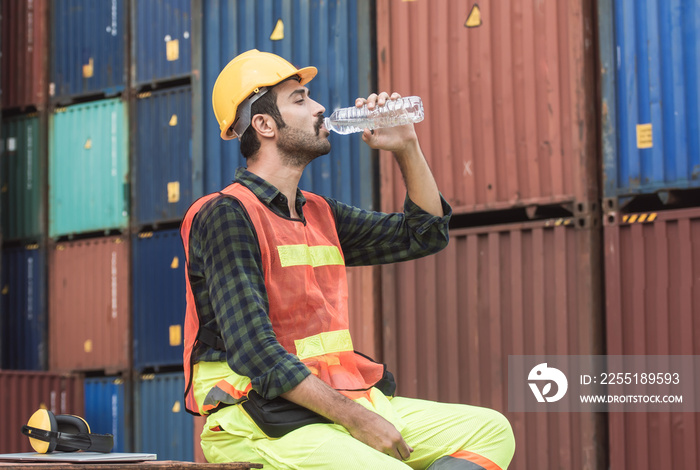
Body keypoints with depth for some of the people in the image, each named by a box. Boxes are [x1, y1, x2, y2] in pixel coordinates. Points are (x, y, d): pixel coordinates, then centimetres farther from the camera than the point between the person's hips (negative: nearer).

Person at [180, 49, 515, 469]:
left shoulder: (320, 214, 18)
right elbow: (253, 349, -18)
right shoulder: (226, 215, -8)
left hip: (348, 401, 9)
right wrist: (354, 418, -20)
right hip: (264, 423, -9)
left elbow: (425, 234, 28)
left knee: (491, 430, -1)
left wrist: (407, 147, 14)